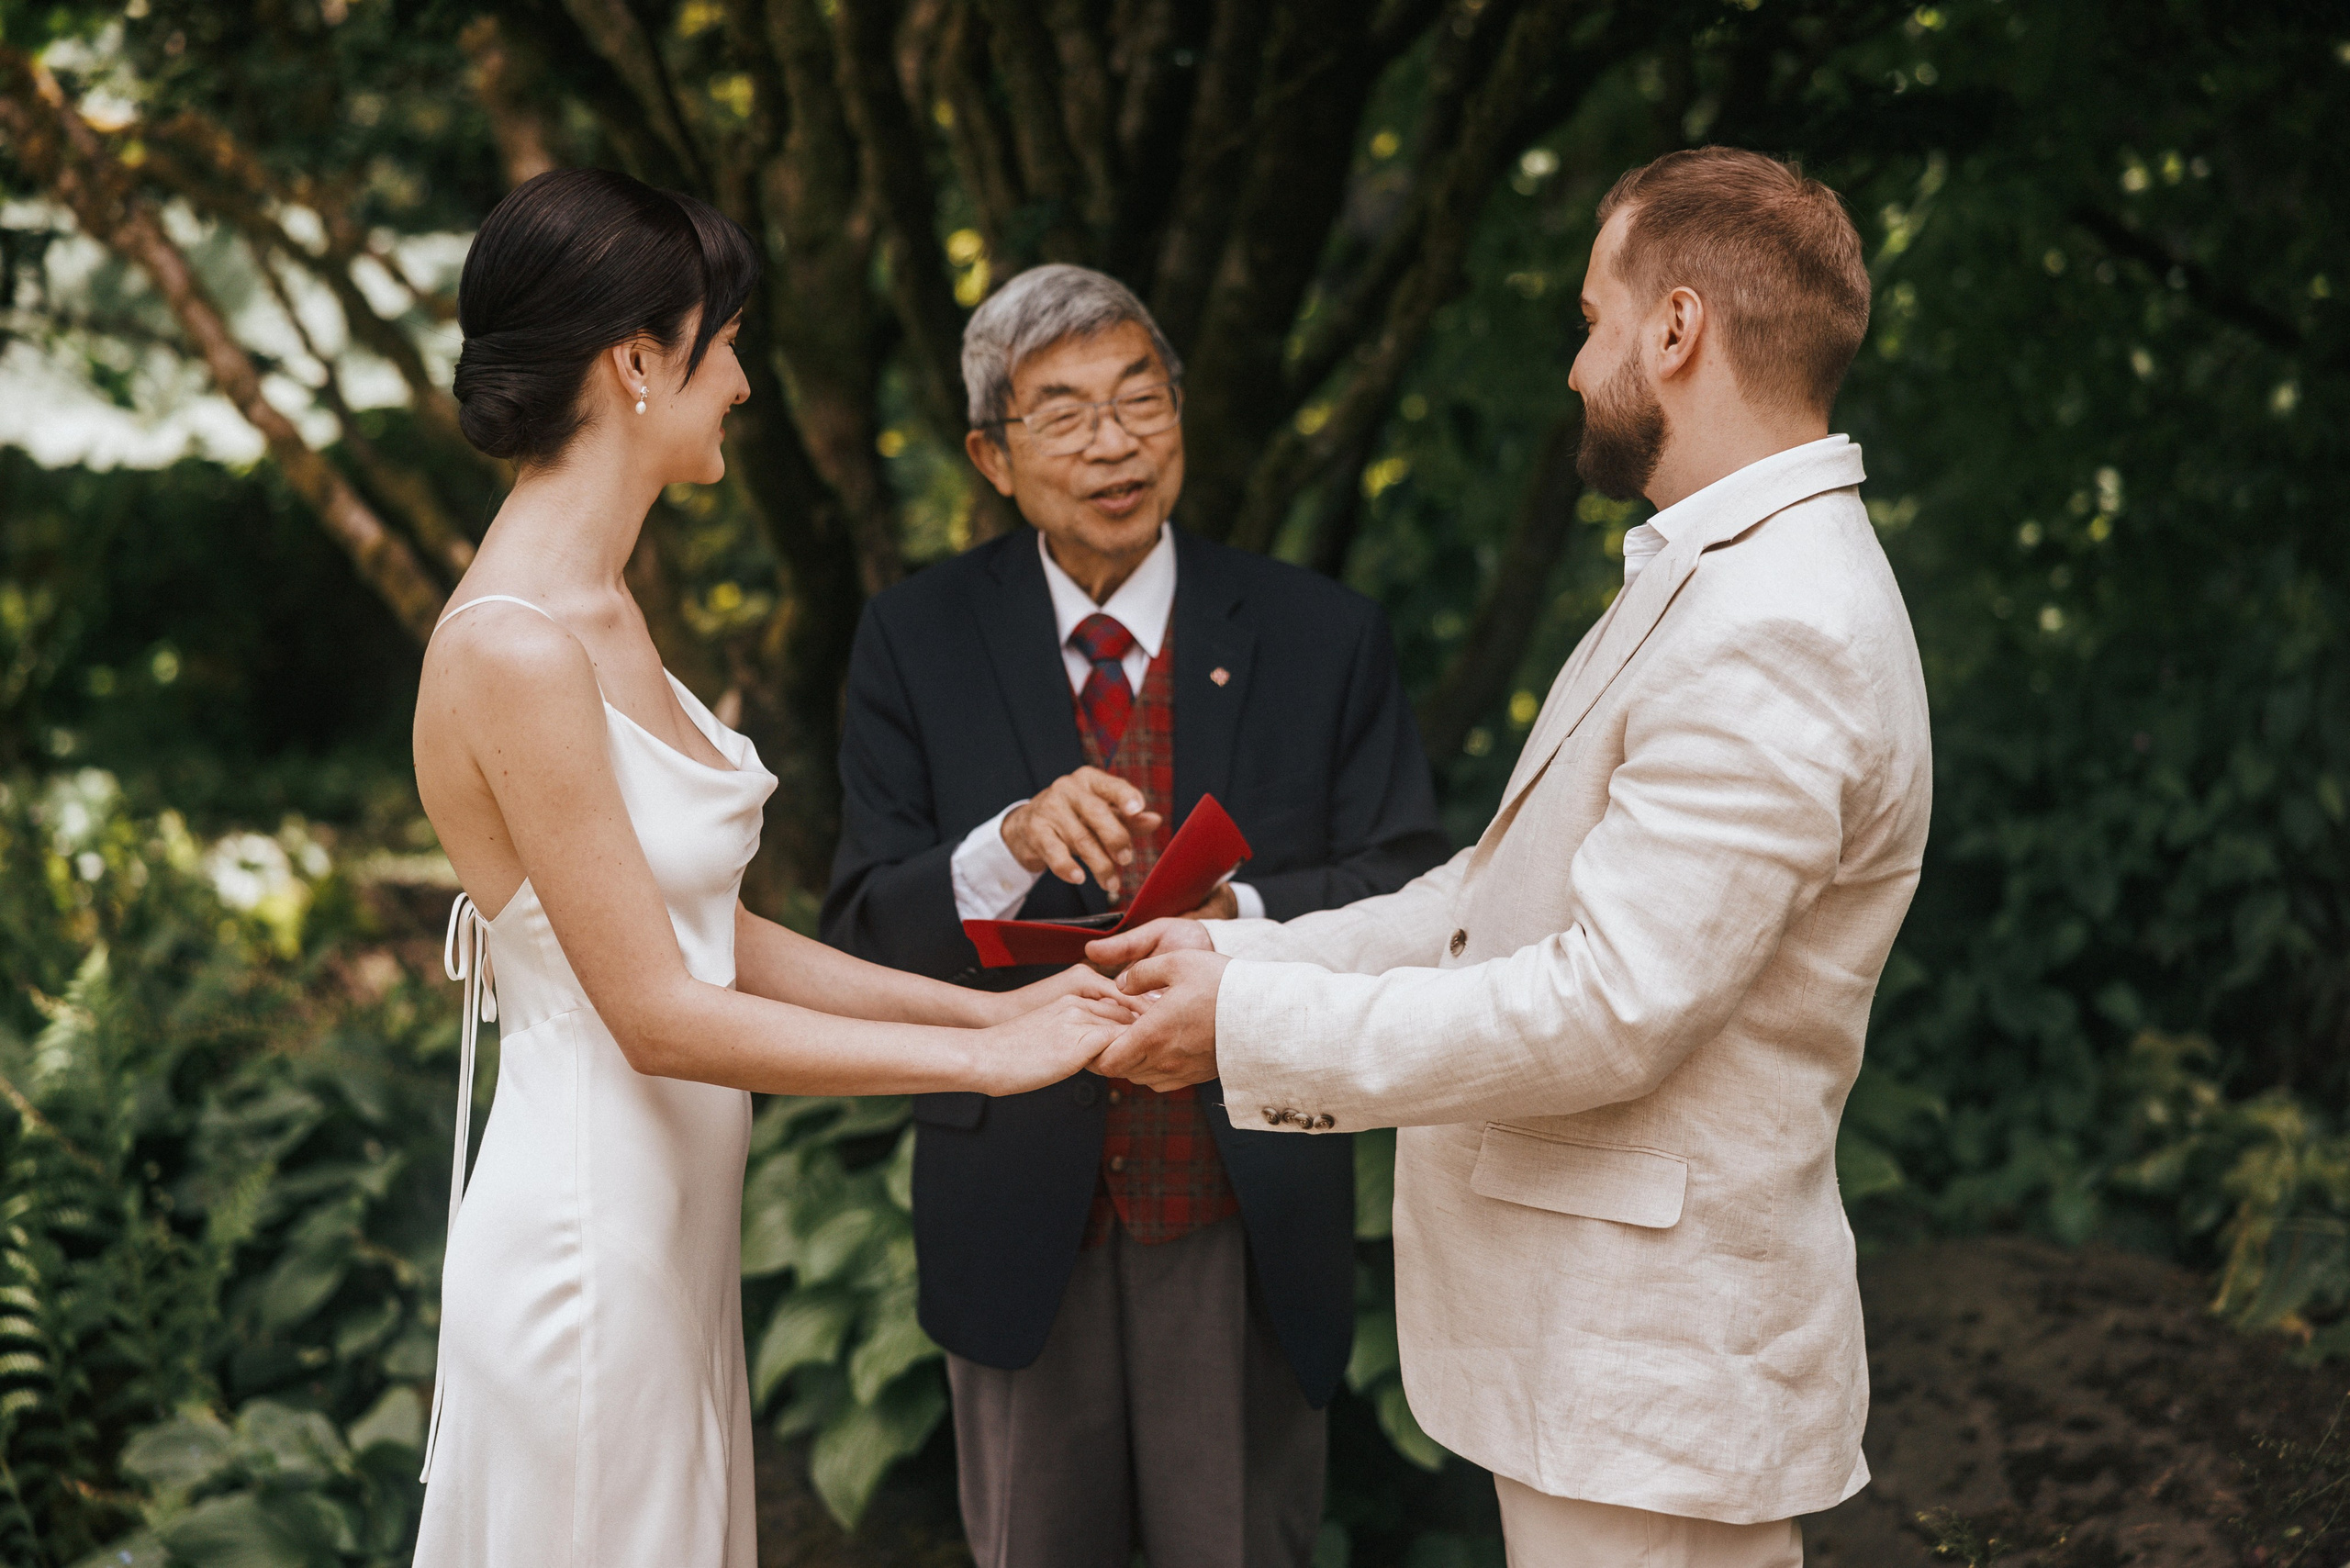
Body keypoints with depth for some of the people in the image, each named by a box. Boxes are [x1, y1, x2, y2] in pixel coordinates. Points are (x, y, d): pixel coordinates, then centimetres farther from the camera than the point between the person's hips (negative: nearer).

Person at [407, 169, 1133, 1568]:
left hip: (669, 1229, 9)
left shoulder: (600, 616, 9)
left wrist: (994, 1006, 5)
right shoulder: (515, 651, -20)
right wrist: (984, 1059, -15)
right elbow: (659, 1015, -20)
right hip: (588, 1240, -9)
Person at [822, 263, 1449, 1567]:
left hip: (1247, 1216, 0)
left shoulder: (1323, 640, -4)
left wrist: (1246, 921, -28)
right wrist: (1009, 847, -29)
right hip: (1019, 1213, 1)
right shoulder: (916, 644, -4)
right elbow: (865, 937, -9)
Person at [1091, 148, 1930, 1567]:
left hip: (1653, 1363, -10)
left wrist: (1259, 1023, -18)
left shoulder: (1775, 634, -22)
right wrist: (1248, 953, 5)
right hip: (1598, 1329, 10)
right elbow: (1513, 892, 14)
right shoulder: (1724, 583, 13)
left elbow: (1611, 1007, -26)